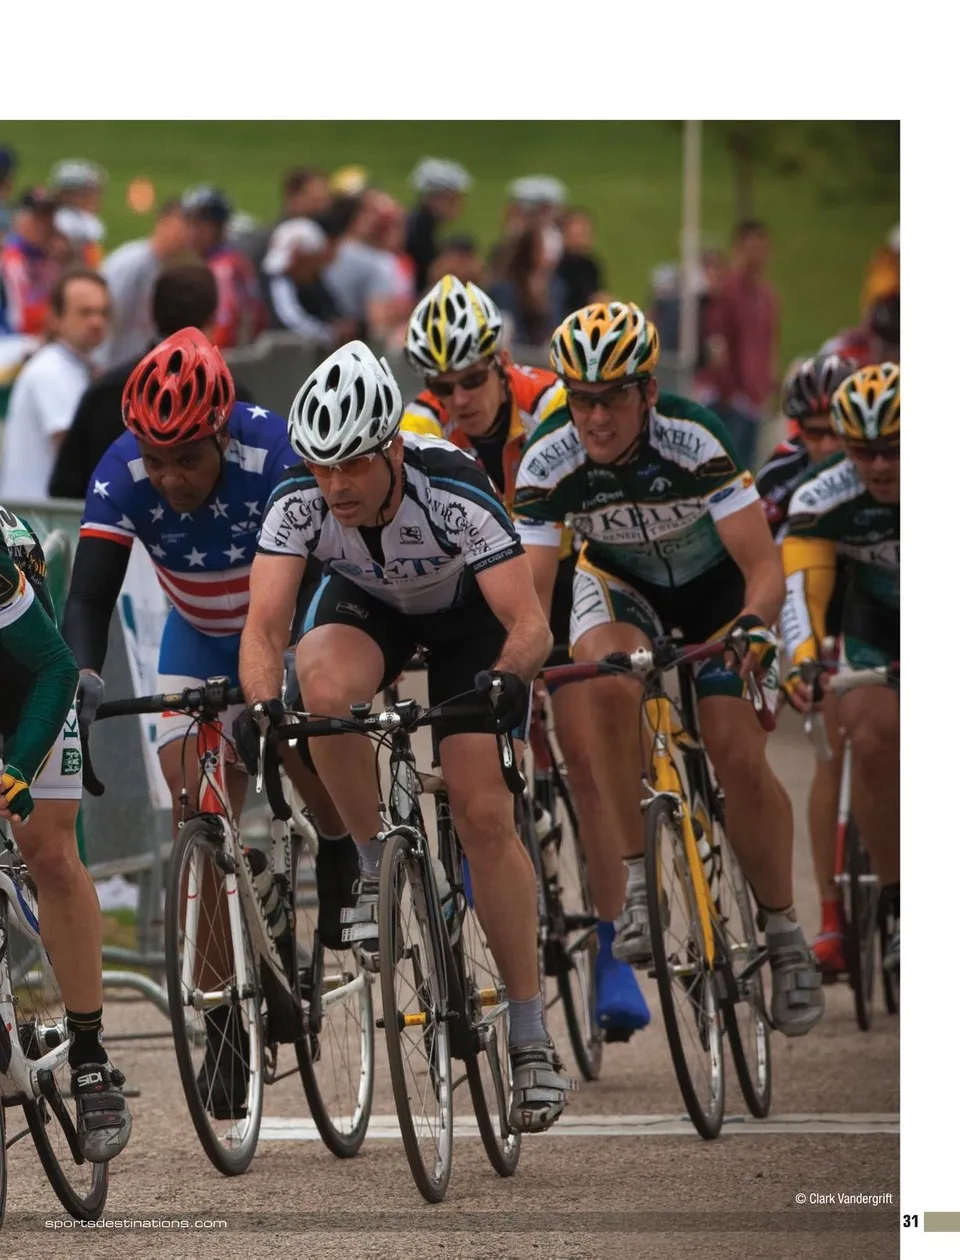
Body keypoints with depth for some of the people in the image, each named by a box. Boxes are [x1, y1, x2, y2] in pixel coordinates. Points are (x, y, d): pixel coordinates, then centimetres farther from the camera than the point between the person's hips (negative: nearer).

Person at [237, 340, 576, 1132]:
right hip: (366, 604, 2)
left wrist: (508, 676, -61)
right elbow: (264, 626, -35)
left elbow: (530, 624, -41)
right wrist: (262, 703, -55)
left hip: (467, 614, -2)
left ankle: (531, 1037, -4)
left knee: (484, 813, -13)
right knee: (326, 690, -34)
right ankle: (376, 868, -10)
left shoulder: (454, 495, -37)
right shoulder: (300, 503, -30)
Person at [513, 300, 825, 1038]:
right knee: (609, 681, -33)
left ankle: (784, 933, 6)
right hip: (622, 584, 1)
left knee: (738, 753, -14)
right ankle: (640, 883, -21)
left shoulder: (694, 442, -33)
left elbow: (764, 565, -33)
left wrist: (756, 626, -51)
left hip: (716, 583, -1)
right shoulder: (549, 464, -26)